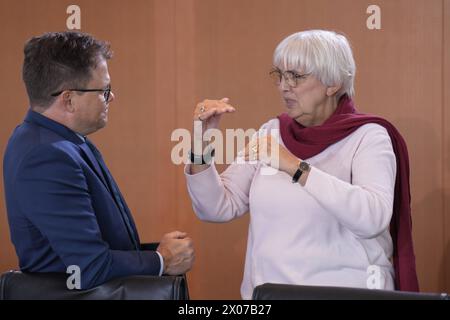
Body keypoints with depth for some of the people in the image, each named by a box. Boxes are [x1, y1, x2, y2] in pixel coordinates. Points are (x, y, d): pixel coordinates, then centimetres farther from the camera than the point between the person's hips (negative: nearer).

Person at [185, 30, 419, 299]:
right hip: (266, 291, 3)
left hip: (344, 291, -3)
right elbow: (218, 208, 7)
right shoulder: (271, 133, 11)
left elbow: (373, 218, -19)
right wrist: (201, 142, -5)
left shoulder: (367, 137, -2)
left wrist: (297, 168, -21)